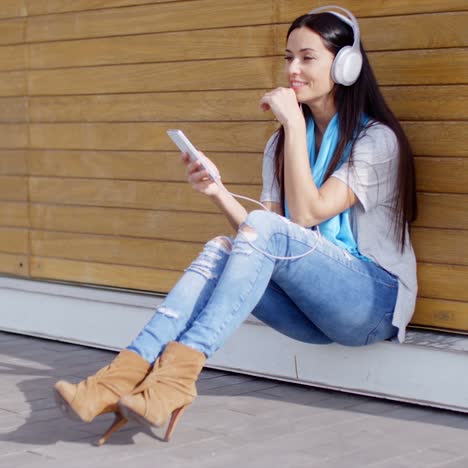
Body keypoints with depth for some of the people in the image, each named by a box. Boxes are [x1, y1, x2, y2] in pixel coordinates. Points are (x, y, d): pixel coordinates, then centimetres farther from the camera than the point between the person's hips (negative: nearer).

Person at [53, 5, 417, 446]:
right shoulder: (283, 143, 14)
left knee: (264, 228, -29)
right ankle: (125, 373, -37)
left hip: (374, 298, -5)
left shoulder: (377, 140, -5)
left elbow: (307, 214, -17)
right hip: (313, 305, 5)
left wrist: (293, 121, -16)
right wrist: (217, 192, -12)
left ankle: (178, 373, -38)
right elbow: (262, 244, 4)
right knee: (221, 250, -22)